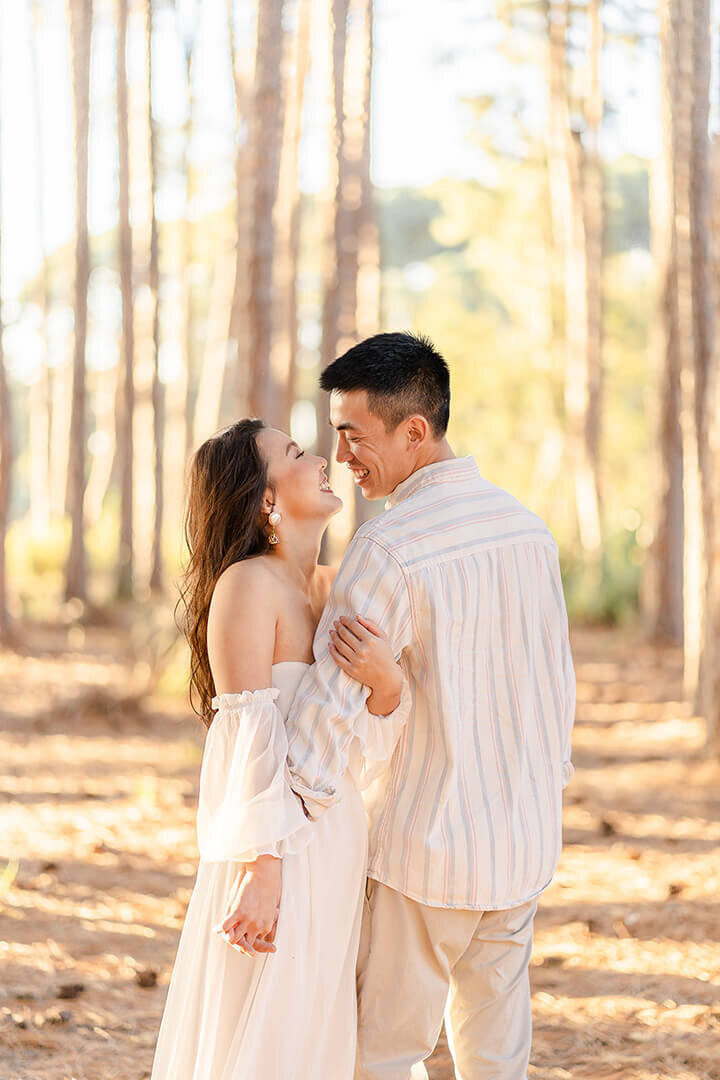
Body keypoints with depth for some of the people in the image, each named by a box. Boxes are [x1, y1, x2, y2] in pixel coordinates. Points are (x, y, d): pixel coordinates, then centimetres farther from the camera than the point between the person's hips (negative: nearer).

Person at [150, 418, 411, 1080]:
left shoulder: (334, 589, 9)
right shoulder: (247, 585, -14)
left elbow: (371, 738, 7)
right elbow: (248, 739, -18)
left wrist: (385, 681, -14)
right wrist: (260, 870, -20)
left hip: (334, 847, 8)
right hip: (277, 855, -8)